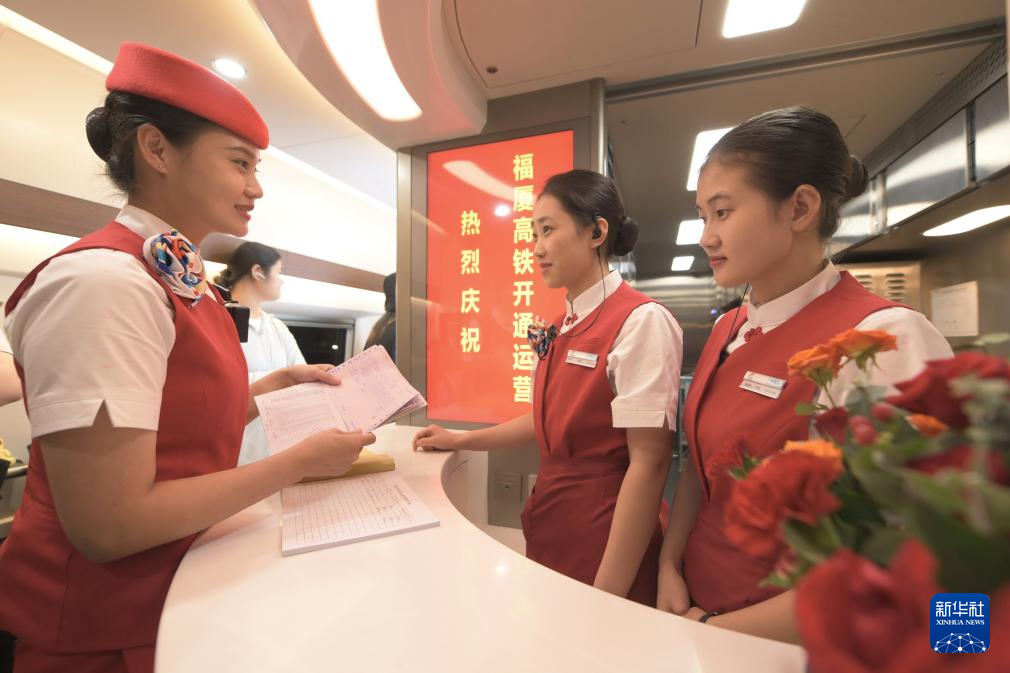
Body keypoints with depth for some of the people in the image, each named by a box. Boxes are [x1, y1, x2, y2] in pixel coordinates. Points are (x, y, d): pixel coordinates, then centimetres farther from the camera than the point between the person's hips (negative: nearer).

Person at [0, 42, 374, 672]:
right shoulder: (102, 281, -26)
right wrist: (302, 461, -23)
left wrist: (279, 383, 0)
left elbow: (185, 416, 6)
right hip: (98, 622, -7)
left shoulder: (186, 280, 1)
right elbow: (110, 526, -26)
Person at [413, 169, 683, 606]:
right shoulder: (563, 328, 4)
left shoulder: (641, 321, -19)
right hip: (549, 528, 7)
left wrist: (608, 591, -17)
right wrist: (460, 441, 11)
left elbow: (648, 463, -20)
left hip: (604, 536, -7)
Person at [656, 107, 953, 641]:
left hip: (786, 640, -5)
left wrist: (718, 630, -16)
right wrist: (669, 566, -5)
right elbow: (700, 466, 4)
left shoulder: (886, 339, -22)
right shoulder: (728, 332, -3)